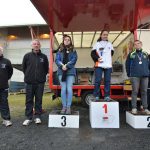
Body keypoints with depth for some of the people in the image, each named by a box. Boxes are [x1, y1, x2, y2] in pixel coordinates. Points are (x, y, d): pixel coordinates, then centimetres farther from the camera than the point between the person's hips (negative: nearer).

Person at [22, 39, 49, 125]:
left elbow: (46, 69, 12)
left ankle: (38, 117, 18)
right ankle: (29, 118, 16)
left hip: (40, 83, 0)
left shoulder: (44, 57, 4)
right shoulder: (27, 56, 2)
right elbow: (24, 67, 11)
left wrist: (42, 76, 9)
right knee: (29, 100, 6)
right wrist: (28, 75, 11)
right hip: (29, 82, 0)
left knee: (39, 100, 7)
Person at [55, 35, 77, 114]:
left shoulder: (73, 50, 10)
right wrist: (62, 66, -16)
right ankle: (64, 107, 10)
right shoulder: (60, 50, 13)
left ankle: (68, 107, 3)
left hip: (70, 72, -1)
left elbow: (74, 60, -4)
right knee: (63, 89, 2)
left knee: (69, 89, -5)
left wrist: (67, 66, -16)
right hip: (61, 72, 1)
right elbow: (57, 60, 2)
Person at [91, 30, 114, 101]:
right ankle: (96, 96, 1)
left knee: (107, 81, 1)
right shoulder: (97, 44, 9)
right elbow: (92, 53, 3)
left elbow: (112, 53, 26)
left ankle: (107, 96, 6)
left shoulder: (110, 44, 19)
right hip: (99, 65, -3)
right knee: (97, 81, -7)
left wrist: (108, 59, 13)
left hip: (108, 65, 3)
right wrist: (97, 58, -13)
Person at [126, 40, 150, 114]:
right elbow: (127, 65, 6)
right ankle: (134, 108, 3)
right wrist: (129, 74, 3)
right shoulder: (131, 54, 6)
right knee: (135, 91, -3)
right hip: (135, 76, -2)